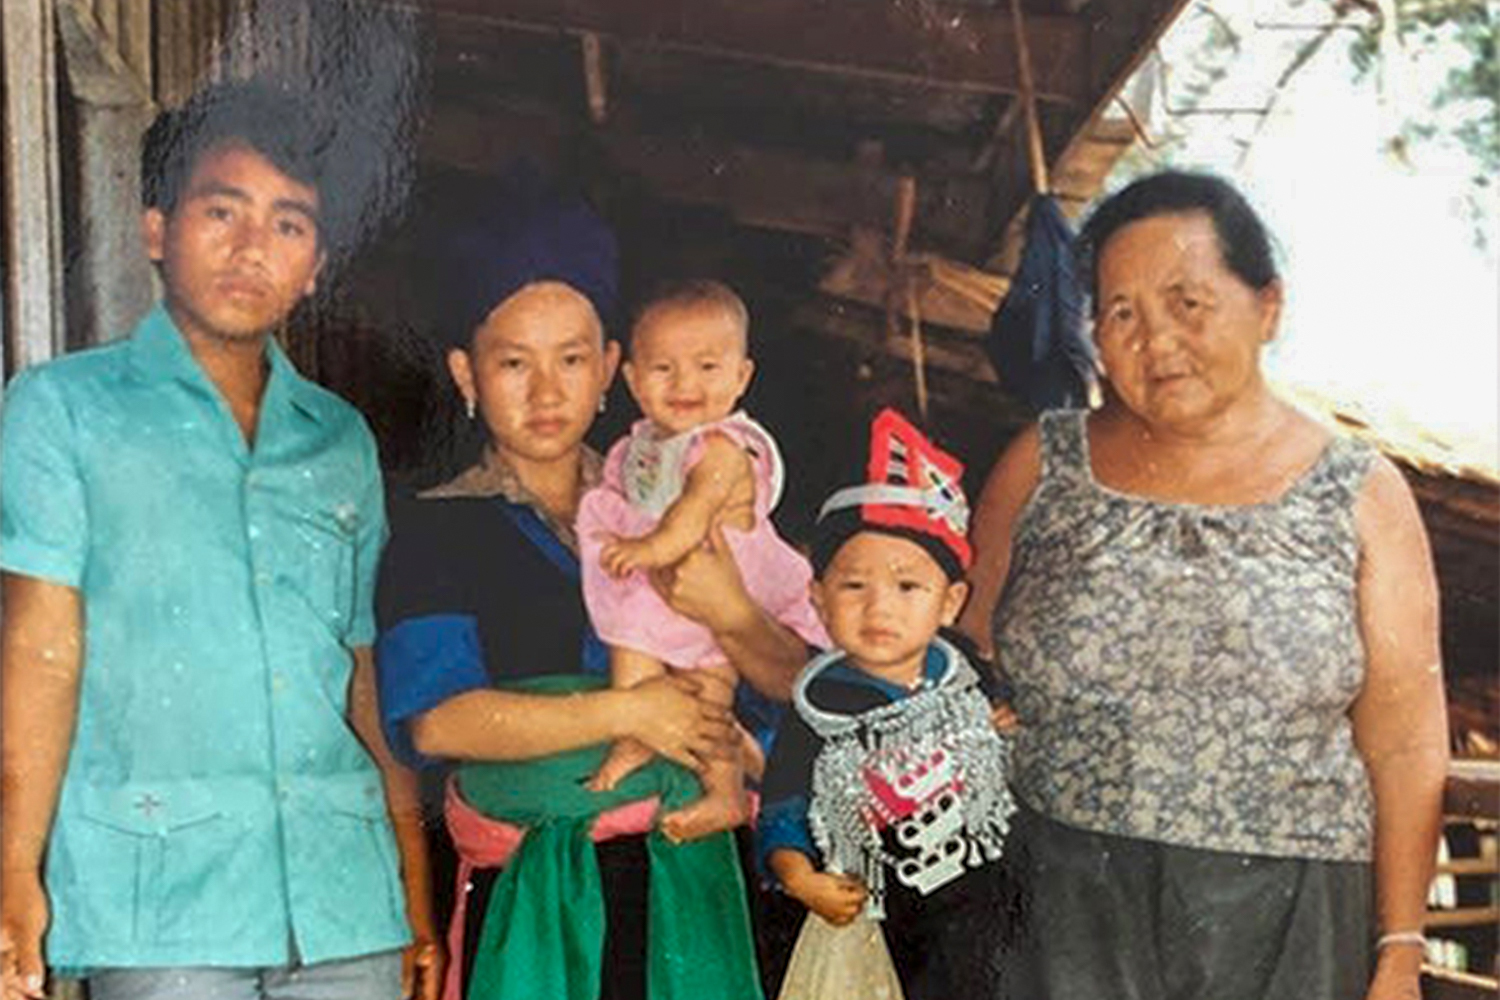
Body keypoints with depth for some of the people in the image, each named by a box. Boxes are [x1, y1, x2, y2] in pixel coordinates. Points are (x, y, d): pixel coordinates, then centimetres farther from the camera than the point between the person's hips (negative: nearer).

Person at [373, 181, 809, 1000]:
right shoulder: (435, 527, 0)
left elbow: (801, 682, 5)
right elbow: (435, 719, -15)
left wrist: (732, 617, -15)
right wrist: (625, 712, -14)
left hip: (686, 878, 3)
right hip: (531, 892, -3)